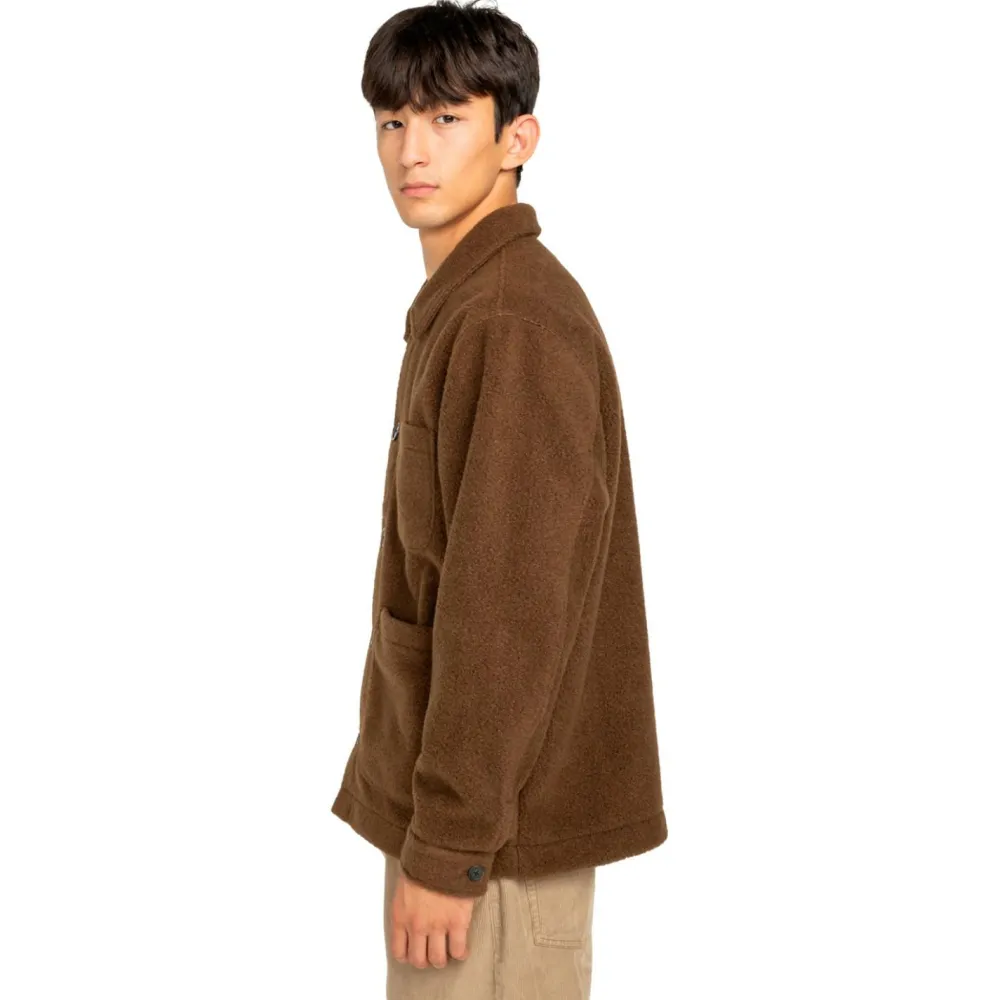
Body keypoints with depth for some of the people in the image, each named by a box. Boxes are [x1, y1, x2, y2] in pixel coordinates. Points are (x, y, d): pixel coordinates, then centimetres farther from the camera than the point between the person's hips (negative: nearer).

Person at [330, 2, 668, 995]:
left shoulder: (515, 321, -19)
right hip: (459, 797, 9)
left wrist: (447, 845, -20)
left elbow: (508, 608, -23)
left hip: (498, 825, -9)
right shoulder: (463, 305, 12)